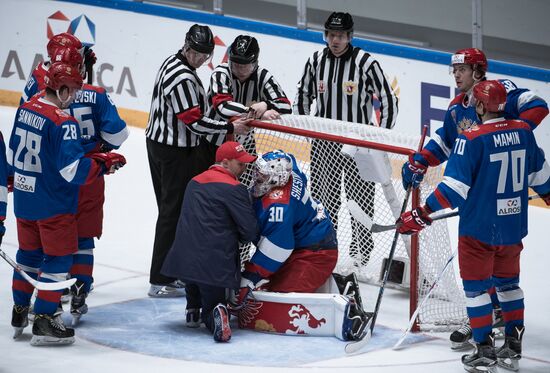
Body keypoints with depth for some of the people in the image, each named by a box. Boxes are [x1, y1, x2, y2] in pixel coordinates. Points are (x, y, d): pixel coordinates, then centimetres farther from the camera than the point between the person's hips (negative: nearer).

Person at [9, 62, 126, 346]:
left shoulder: (25, 110, 3)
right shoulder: (63, 123, -22)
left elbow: (12, 155, 13)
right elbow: (73, 170, -25)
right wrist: (106, 163, -14)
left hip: (24, 199, 8)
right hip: (53, 205, -8)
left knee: (29, 253, 20)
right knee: (59, 258, 2)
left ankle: (20, 312, 30)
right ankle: (44, 322, 3)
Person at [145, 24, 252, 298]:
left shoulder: (173, 62, 10)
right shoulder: (183, 78, -23)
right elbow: (194, 122, -22)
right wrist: (230, 128, -12)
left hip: (159, 142, 11)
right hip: (175, 152, -11)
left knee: (171, 207, 16)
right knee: (174, 211, -5)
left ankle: (170, 272, 24)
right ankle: (160, 282, -2)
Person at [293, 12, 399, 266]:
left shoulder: (366, 63, -11)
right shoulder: (316, 61, 2)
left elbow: (388, 100, -6)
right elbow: (303, 95, 17)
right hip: (324, 143, 4)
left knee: (361, 198, -2)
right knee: (323, 198, 10)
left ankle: (360, 253, 8)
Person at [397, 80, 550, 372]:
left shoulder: (471, 139, -18)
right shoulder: (523, 132, -1)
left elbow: (454, 187, -19)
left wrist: (421, 216, -14)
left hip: (479, 228, -6)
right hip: (513, 225, 6)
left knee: (475, 286, 6)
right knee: (508, 282, 20)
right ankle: (513, 347, 24)